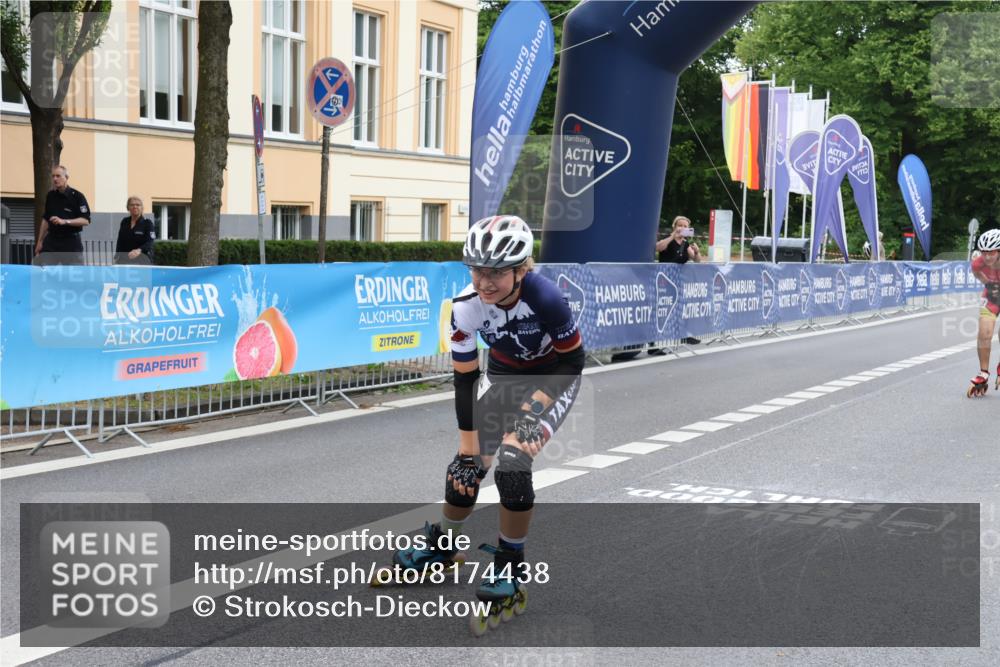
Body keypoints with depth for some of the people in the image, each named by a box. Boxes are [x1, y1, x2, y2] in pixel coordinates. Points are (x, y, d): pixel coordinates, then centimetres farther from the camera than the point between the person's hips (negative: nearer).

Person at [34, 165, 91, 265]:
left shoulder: (77, 196, -7)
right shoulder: (51, 196, 8)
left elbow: (86, 220, -13)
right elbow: (45, 219, 18)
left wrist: (64, 221, -23)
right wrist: (40, 241, 15)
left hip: (71, 242, -4)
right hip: (52, 240, 4)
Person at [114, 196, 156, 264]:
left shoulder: (147, 223, -4)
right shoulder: (124, 222, 11)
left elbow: (149, 243, -18)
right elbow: (120, 243, 16)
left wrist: (139, 250, -37)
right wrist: (117, 258, 9)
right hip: (125, 261, 4)